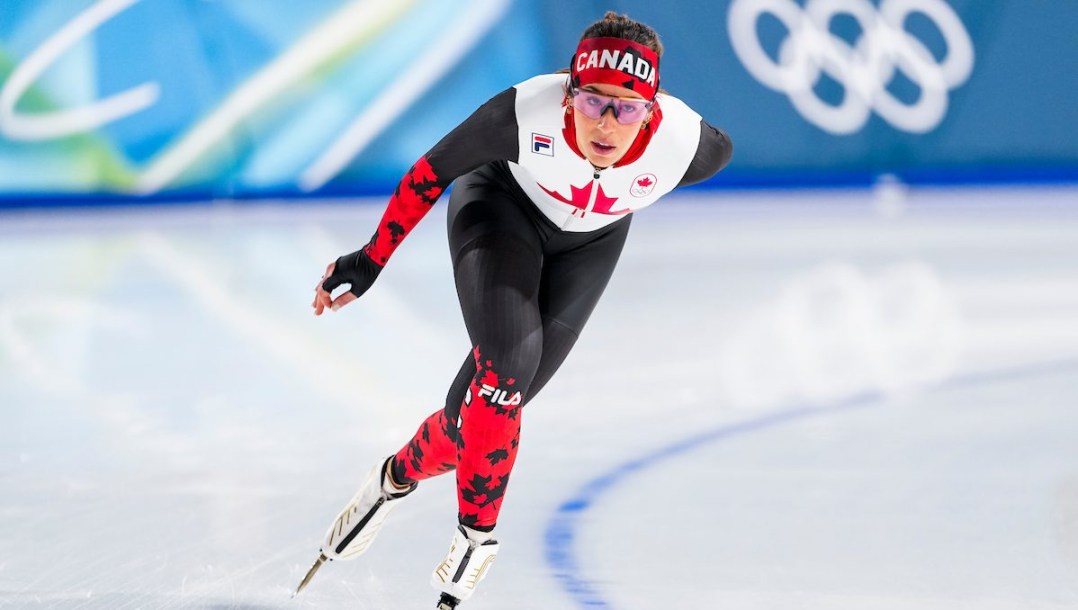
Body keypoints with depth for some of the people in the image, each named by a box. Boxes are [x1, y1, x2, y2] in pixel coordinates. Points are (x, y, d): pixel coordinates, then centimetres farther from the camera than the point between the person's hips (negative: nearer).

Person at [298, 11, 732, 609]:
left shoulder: (683, 143, -34)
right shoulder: (528, 112, -38)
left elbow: (721, 150, -7)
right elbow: (432, 171, -21)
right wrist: (371, 260, -14)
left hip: (587, 244, 2)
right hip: (501, 202, -2)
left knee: (493, 401, -4)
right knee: (506, 365, -24)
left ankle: (401, 475, 25)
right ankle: (476, 533, -3)